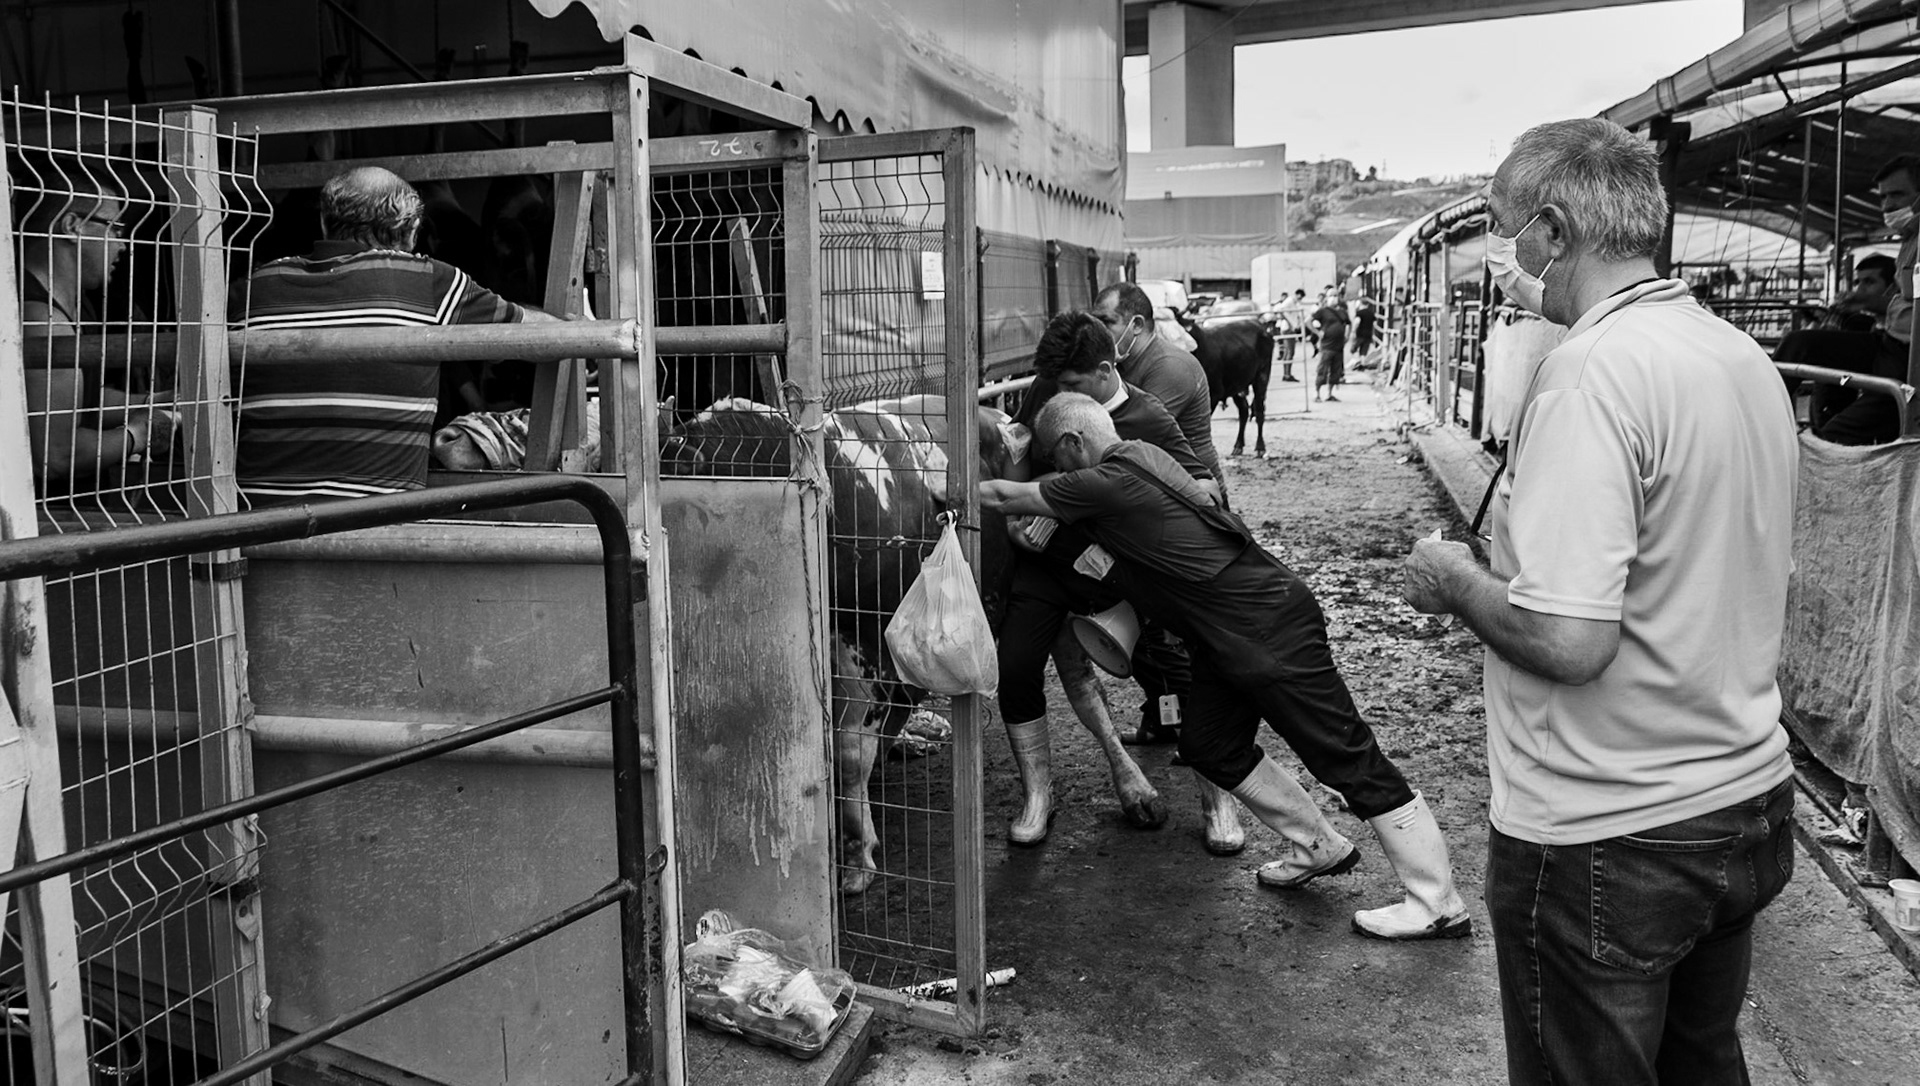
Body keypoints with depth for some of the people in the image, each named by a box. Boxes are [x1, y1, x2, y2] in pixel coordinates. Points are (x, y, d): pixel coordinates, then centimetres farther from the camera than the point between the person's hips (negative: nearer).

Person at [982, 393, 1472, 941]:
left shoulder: (1107, 483, -17)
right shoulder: (1142, 454, 11)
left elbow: (1002, 497, -6)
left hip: (1267, 627, -10)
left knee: (1347, 758, -4)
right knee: (1210, 744, 17)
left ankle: (1438, 906, 5)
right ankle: (1319, 848, 30)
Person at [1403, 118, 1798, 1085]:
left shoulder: (1591, 371, -23)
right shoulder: (1747, 359, 4)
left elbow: (1566, 640, -29)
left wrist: (1457, 582, -11)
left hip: (1608, 840, -8)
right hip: (1750, 802, 8)